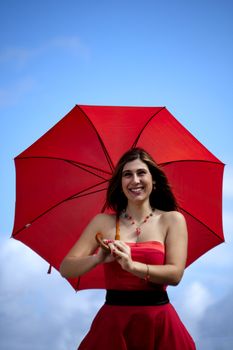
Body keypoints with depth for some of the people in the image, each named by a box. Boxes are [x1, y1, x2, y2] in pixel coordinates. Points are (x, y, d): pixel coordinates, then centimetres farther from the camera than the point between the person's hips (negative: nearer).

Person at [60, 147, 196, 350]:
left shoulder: (171, 220, 1)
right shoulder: (104, 222, 4)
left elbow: (175, 275, -10)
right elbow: (66, 269, -3)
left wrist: (132, 265, -24)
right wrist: (99, 258, -22)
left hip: (158, 324, 0)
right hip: (113, 321, 1)